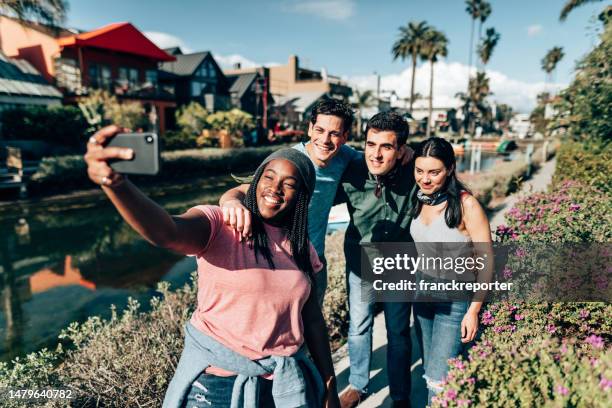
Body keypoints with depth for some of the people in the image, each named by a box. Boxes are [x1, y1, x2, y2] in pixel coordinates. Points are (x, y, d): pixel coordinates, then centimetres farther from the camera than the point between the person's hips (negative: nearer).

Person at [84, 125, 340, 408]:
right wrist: (115, 183, -54)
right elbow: (166, 232, -36)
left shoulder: (301, 248, 1)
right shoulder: (218, 225, -14)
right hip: (216, 382, -3)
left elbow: (312, 320, 6)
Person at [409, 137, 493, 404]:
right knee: (429, 370, 18)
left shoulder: (466, 205, -19)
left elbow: (486, 261, -14)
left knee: (439, 380, -2)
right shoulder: (418, 199, -3)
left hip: (455, 301, -5)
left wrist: (473, 311, -13)